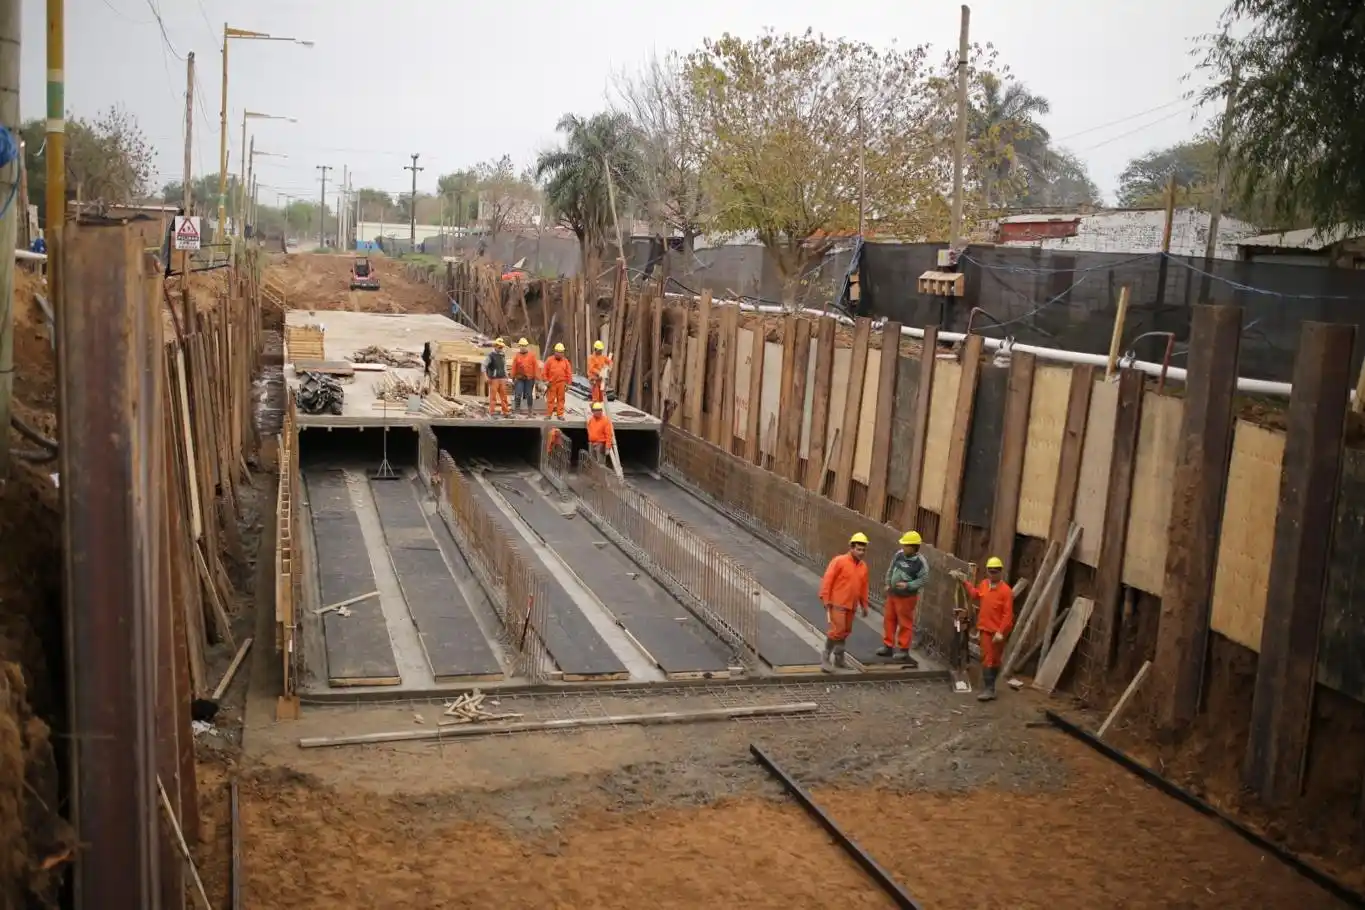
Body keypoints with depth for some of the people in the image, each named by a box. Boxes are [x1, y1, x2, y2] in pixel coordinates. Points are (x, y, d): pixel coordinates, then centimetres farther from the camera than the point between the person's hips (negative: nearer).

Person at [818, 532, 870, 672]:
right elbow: (827, 580, -12)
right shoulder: (839, 561, -10)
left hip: (851, 605, 7)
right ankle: (825, 658, -2)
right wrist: (825, 599, -15)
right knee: (837, 630, -12)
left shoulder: (863, 567, 9)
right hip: (837, 603, -7)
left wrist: (864, 605, 18)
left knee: (845, 631, 13)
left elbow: (863, 587, 17)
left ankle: (838, 658, 26)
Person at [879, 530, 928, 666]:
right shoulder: (899, 555, 0)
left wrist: (908, 585, -25)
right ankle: (888, 646, 25)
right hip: (892, 594, 7)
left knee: (905, 623, 1)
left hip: (907, 597, -7)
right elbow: (890, 569, 13)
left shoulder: (920, 562, -18)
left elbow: (923, 579, -16)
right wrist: (888, 584, 6)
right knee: (889, 620, 14)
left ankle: (903, 650, 12)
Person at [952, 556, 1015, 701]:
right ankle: (988, 689, 10)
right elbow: (975, 595, 25)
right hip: (986, 628, 4)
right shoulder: (983, 584, 2)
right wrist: (965, 582, 22)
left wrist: (1001, 632, -22)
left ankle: (989, 688, 14)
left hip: (998, 631, -4)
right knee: (987, 659, 5)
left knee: (995, 660, 8)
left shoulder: (1006, 590, -16)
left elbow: (1008, 614, -17)